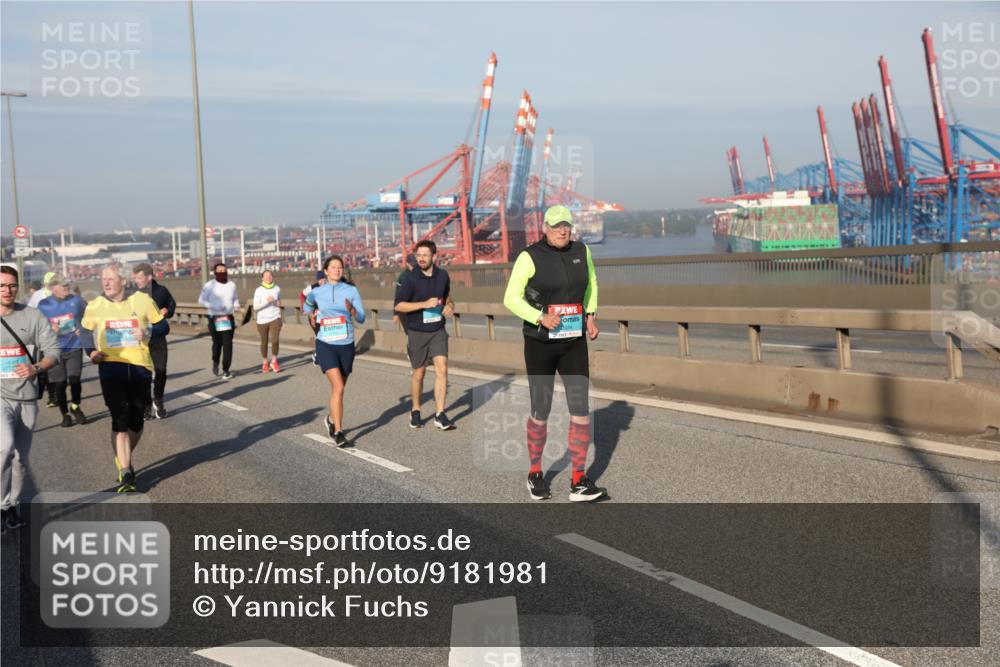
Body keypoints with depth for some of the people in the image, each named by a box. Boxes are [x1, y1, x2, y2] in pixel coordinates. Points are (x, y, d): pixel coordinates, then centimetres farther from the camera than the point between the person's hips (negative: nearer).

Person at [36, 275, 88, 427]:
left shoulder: (76, 300, -1)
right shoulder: (43, 305, -3)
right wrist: (51, 330, -16)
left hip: (74, 348, 0)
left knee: (74, 379, -11)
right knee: (59, 385, 3)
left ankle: (75, 407, 17)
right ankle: (65, 414, 22)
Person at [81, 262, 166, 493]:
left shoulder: (142, 300, -2)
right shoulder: (95, 306, 1)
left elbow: (162, 326, 6)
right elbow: (86, 332, 17)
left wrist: (148, 332, -15)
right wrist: (91, 352, -2)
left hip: (140, 366, 1)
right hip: (111, 367, -1)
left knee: (136, 420, 10)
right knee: (120, 419, -10)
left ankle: (124, 460, 36)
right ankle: (125, 473, -6)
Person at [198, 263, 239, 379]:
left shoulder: (232, 285, 9)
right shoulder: (209, 285, -3)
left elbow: (235, 298, 23)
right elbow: (201, 300, -3)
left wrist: (236, 304, 0)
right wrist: (214, 306, -18)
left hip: (228, 318, 3)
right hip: (214, 319, -2)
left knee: (227, 344, -5)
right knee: (217, 343, -1)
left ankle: (226, 370, 1)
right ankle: (215, 361, 31)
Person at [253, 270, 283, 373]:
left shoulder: (277, 289, 3)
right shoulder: (259, 290, -7)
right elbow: (255, 307, -13)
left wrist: (279, 303, 1)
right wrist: (266, 301, -23)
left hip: (275, 318, 1)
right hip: (262, 320, -1)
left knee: (274, 340, -15)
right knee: (264, 342, 10)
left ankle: (274, 361, 6)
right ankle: (265, 363, 30)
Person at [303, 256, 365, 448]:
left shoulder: (351, 291, 2)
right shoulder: (316, 292, 3)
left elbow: (361, 319, -2)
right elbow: (307, 309, 23)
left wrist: (352, 310, -23)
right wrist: (312, 321, 2)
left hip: (346, 345, 2)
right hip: (325, 345, -2)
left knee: (338, 388, 14)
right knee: (338, 387, -17)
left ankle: (332, 419, 41)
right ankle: (338, 432, -12)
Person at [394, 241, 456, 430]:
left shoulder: (442, 275, 1)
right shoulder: (411, 278, -11)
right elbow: (399, 306, -12)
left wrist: (450, 305, -1)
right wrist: (425, 304, -21)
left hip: (438, 330, 2)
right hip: (417, 332, -2)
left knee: (442, 368, -11)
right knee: (419, 373, 8)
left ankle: (440, 415, -8)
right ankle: (415, 411, 29)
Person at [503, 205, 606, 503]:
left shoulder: (581, 251, 3)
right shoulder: (530, 256, -11)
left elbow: (591, 280, 22)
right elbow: (511, 298, -10)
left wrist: (591, 315, 10)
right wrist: (541, 318, -24)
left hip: (574, 343, 4)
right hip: (539, 344, -3)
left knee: (581, 410, -6)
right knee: (541, 413, 5)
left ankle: (579, 483, 1)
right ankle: (535, 474, 28)